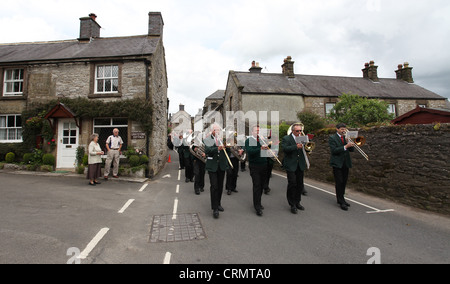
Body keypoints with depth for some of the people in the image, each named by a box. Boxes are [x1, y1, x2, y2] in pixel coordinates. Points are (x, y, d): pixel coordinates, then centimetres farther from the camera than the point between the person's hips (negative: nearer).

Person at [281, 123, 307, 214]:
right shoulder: (286, 138, -4)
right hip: (291, 165, -5)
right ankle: (292, 205, 10)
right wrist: (296, 147, -29)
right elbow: (285, 149, -19)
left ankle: (297, 202, 28)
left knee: (300, 184, 11)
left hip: (300, 165, 5)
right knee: (292, 184, -3)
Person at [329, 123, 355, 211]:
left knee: (344, 182, 11)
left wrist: (350, 143, -10)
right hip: (337, 163, -6)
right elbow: (334, 150, -17)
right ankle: (341, 202, 3)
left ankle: (341, 199, 25)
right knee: (339, 182, -4)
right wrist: (345, 146, -24)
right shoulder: (332, 138, -5)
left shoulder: (346, 137, 13)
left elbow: (352, 150, 8)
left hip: (346, 163, 6)